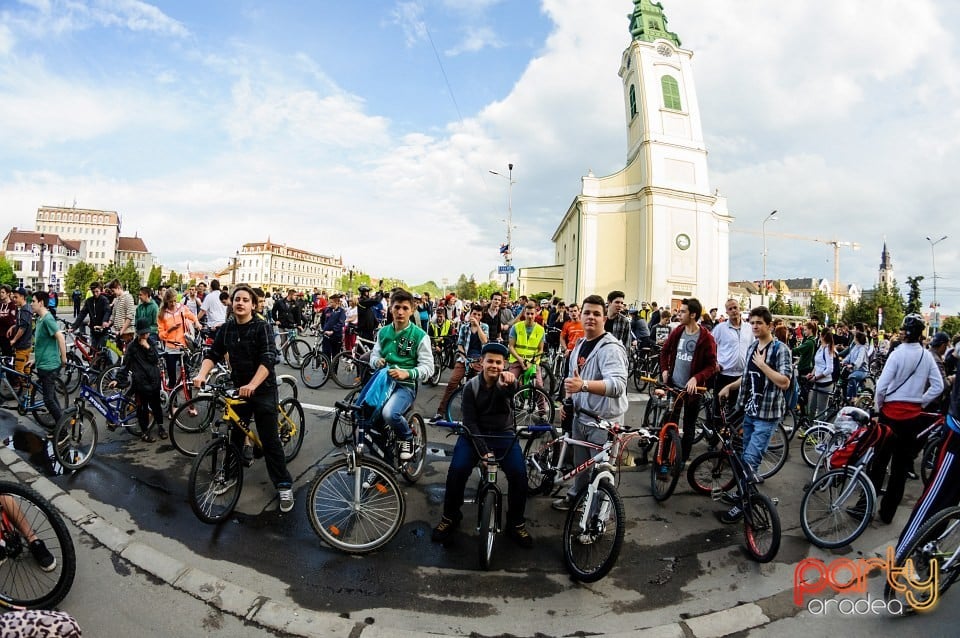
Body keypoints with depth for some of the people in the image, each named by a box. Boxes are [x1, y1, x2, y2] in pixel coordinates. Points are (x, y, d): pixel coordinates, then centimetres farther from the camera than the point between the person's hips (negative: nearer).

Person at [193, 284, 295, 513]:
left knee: (269, 440, -3)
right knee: (236, 435, 17)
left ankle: (284, 485, 6)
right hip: (238, 389, 5)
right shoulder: (226, 329, 4)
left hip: (262, 390, -5)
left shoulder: (262, 327, -14)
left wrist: (252, 385, -36)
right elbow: (213, 354, 1)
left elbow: (268, 359, -24)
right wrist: (202, 374, -18)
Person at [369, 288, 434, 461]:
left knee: (389, 413, -32)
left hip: (406, 385, -5)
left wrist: (407, 373, -25)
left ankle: (407, 436, 1)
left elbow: (428, 367, -8)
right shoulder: (383, 332, 10)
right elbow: (374, 355, 17)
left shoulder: (420, 335, -5)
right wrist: (377, 361, -8)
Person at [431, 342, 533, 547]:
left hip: (503, 435, 0)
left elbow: (511, 391, -35)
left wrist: (507, 385, -61)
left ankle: (516, 523, 2)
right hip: (476, 434, 0)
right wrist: (484, 450, -21)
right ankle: (450, 518, 3)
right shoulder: (471, 386, -5)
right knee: (457, 471, -22)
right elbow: (469, 422, -9)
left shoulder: (506, 382, -8)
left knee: (519, 474, -21)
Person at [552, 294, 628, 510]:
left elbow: (618, 384, -36)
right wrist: (567, 402, 10)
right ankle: (575, 497, 44)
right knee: (581, 465, 25)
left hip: (604, 422, -8)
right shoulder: (580, 345, 8)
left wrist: (583, 385, -49)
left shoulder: (611, 348, -21)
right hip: (581, 417, 8)